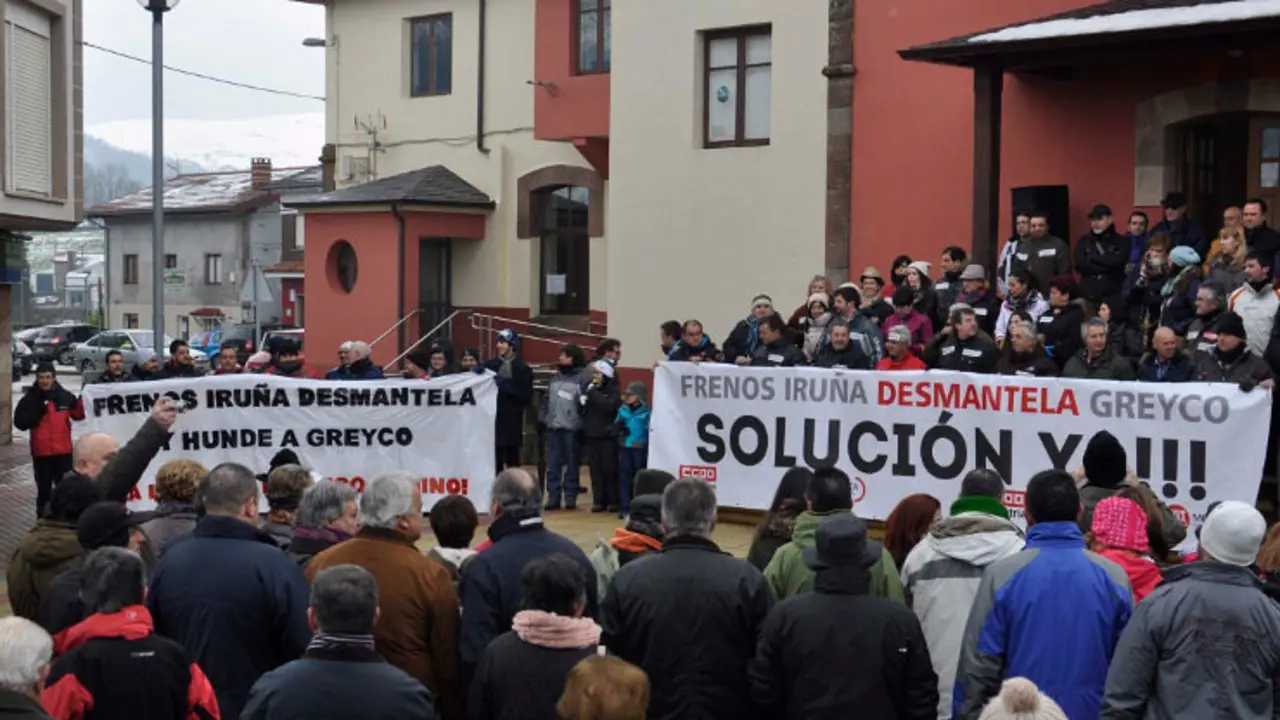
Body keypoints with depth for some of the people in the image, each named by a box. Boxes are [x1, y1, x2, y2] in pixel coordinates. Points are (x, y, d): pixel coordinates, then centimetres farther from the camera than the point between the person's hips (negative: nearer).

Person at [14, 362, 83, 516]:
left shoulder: (65, 396, -1)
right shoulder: (30, 399, -5)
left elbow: (79, 415, 3)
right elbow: (19, 422, -10)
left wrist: (83, 400, -15)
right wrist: (38, 413, -22)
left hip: (64, 451, 1)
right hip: (41, 453, -1)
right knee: (44, 490, 8)